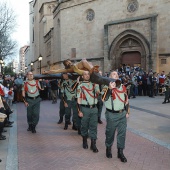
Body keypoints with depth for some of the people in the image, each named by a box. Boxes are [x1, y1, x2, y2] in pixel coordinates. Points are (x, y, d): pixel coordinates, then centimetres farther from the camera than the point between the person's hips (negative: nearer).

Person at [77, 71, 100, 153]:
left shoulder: (94, 84, 9)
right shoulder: (80, 86, -2)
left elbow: (99, 91, -3)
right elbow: (79, 99, -4)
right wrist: (79, 111, -9)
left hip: (94, 108, 3)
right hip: (85, 108, -2)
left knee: (93, 126, 4)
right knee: (84, 126, 11)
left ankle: (93, 144, 11)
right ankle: (84, 141, 30)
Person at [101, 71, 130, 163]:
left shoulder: (122, 87, 9)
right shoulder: (107, 87, -6)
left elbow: (126, 99, 15)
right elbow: (104, 98, -23)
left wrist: (127, 112, 12)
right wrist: (110, 88, -31)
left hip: (122, 114, 4)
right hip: (112, 115, -4)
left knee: (122, 133, 6)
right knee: (110, 133, 9)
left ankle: (120, 152, 18)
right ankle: (108, 148, 32)